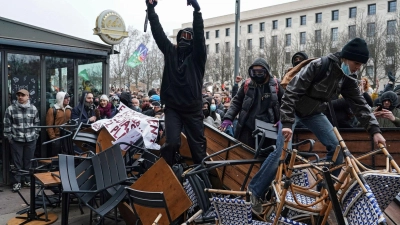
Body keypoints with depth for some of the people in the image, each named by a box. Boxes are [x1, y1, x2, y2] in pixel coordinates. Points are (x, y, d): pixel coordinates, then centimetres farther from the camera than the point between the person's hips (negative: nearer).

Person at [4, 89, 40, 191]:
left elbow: (36, 123, 9)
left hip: (31, 140, 2)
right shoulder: (11, 109, -6)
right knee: (17, 162, 5)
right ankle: (17, 182, 16)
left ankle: (28, 180, 25)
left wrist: (36, 135, 6)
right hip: (16, 140, -2)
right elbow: (7, 124, -1)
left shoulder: (33, 109, 1)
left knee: (29, 161, 11)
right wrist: (9, 137, -3)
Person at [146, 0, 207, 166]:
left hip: (193, 109, -1)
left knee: (198, 144, 5)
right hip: (172, 107, 1)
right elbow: (158, 32, 4)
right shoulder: (170, 51, 10)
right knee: (172, 143, -11)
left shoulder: (197, 55, 1)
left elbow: (199, 34, -13)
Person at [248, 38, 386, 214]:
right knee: (282, 151, -18)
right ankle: (256, 191, -4)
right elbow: (291, 92, -30)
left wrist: (374, 130, -13)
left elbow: (359, 104, -3)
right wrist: (287, 123, -36)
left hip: (314, 112, 7)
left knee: (336, 147, -5)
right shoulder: (318, 66, -28)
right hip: (293, 109, -6)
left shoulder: (348, 78, -6)